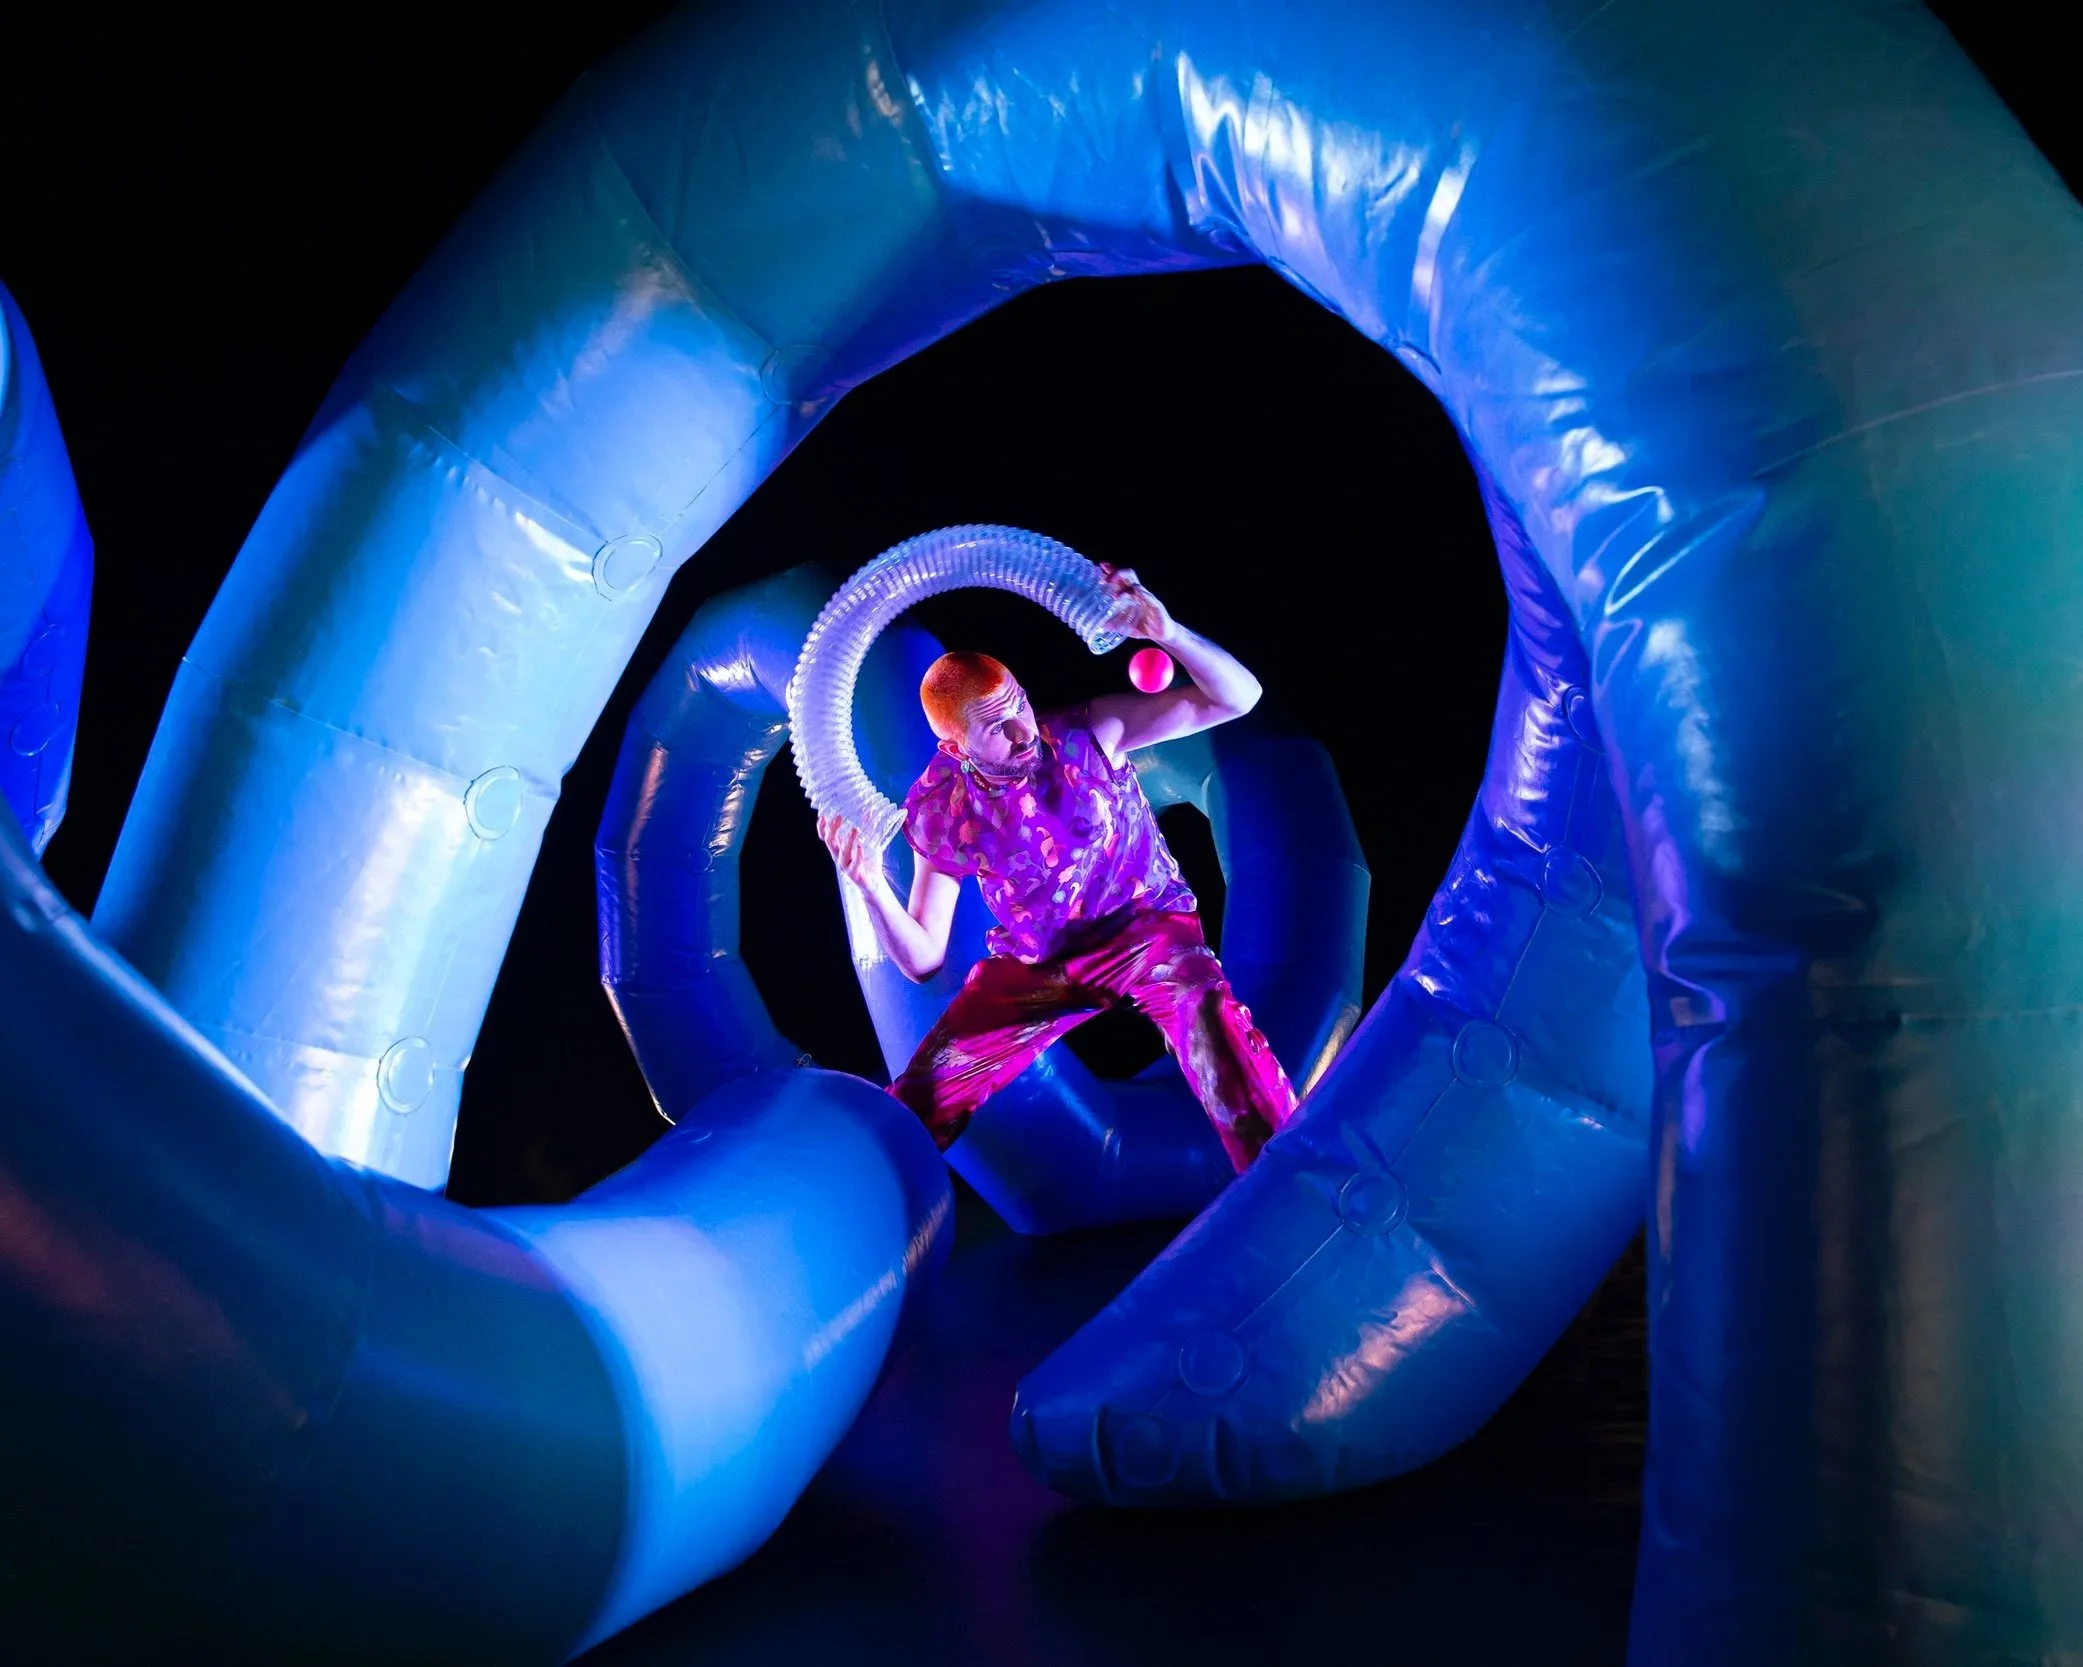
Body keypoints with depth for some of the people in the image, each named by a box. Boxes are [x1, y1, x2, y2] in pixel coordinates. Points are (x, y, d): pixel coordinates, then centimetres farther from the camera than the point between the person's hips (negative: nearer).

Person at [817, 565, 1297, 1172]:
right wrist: (872, 886, -25)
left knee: (1195, 997, -36)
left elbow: (1238, 696, -19)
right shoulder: (939, 810, -11)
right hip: (1029, 967, 2)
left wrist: (1166, 632, -38)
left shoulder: (1087, 733, -17)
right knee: (922, 1095, -8)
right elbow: (921, 960, -6)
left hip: (1143, 926, -2)